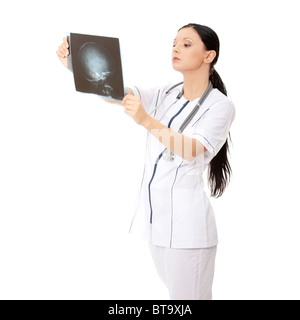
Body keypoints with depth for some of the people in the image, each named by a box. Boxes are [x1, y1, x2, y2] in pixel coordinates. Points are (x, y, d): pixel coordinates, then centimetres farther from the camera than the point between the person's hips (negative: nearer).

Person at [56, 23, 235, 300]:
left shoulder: (221, 105, -7)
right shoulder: (165, 95, 10)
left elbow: (191, 150, -22)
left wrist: (147, 121, -37)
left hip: (186, 223, -6)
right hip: (154, 216, 6)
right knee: (173, 292, 16)